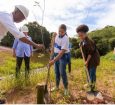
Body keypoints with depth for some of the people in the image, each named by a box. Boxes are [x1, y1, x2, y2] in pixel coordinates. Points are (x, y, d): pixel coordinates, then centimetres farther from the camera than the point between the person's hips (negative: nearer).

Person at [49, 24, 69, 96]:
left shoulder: (66, 39, -22)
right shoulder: (57, 35, 1)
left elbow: (62, 52, -29)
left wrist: (54, 60, -33)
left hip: (63, 56, -7)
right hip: (56, 55, 7)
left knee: (62, 72, -7)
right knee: (56, 72, 13)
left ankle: (66, 88, 11)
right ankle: (57, 86, 28)